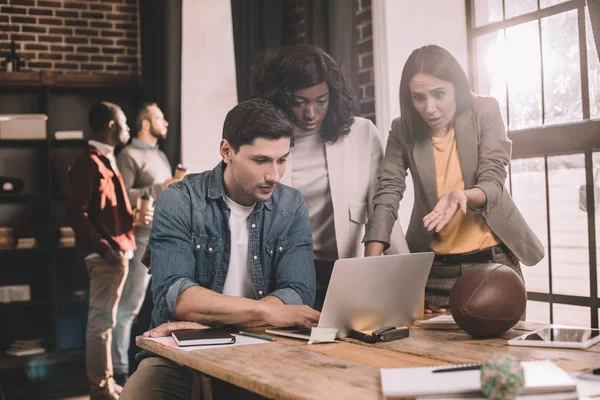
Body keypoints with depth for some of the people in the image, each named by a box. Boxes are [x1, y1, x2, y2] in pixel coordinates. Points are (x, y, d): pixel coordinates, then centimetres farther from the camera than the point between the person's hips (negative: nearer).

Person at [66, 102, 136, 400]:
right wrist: (103, 247, -21)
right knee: (102, 320, -5)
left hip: (117, 252, 10)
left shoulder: (108, 161, 18)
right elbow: (76, 212, -18)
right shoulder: (89, 163, -12)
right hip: (106, 255, -10)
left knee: (104, 319, 13)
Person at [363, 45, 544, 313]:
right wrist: (371, 265, -23)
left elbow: (493, 184, -11)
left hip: (493, 260, -1)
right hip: (433, 266, 1)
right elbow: (387, 195, -10)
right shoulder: (403, 131, -3)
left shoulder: (485, 112, -7)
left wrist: (461, 196, -35)